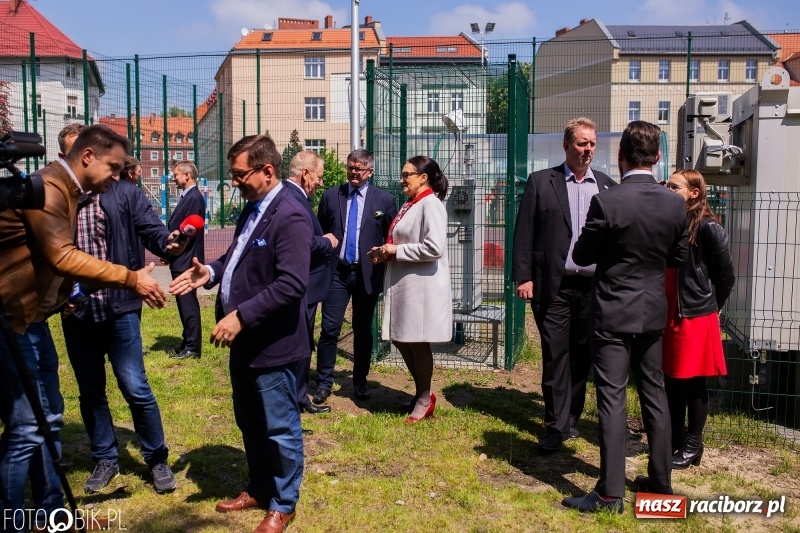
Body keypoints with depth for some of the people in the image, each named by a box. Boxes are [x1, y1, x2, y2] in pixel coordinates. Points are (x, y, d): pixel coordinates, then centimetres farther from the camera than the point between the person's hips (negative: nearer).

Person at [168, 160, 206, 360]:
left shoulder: (194, 197, -16)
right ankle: (188, 342, 24)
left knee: (188, 303, -4)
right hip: (182, 260, 10)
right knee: (185, 303, 15)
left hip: (186, 260, -10)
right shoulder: (188, 196, 15)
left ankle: (193, 347, 2)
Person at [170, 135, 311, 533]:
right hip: (245, 341, 10)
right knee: (249, 422, 22)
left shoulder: (290, 216, -21)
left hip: (273, 344, -10)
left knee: (280, 428, 8)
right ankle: (259, 489, 41)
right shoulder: (251, 210, 10)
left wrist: (241, 316, -28)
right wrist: (211, 272, 1)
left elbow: (291, 284, -28)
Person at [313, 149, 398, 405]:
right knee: (330, 328, -2)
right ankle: (324, 383, 10)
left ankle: (360, 382, 24)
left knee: (363, 330, 10)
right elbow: (319, 232, 12)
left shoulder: (384, 200, 2)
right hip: (336, 271, 1)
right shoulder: (330, 196, 6)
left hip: (367, 274, 0)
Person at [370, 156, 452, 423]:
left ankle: (425, 399, 20)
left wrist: (396, 251, -16)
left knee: (418, 342, 2)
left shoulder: (431, 205, -14)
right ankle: (421, 392, 30)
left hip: (422, 285, -9)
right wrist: (387, 251, 5)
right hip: (402, 283, 9)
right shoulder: (409, 205, 14)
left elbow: (434, 248, -24)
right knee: (400, 338, 14)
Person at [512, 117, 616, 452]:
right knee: (555, 356, 0)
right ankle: (557, 427, 8)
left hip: (594, 285, 3)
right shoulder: (541, 182, 3)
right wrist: (523, 277, -7)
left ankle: (571, 418, 25)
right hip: (554, 286, -2)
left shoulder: (607, 186, 10)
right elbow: (524, 232, -1)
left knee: (582, 356, 10)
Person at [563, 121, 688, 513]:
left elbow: (581, 256, -7)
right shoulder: (675, 204, -2)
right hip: (653, 311, 5)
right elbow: (678, 257, 10)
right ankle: (661, 481, 27)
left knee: (612, 397, -2)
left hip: (614, 312, -5)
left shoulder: (606, 202, -17)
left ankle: (610, 492, 2)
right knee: (654, 394, 15)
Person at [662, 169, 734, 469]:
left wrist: (709, 307, 5)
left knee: (694, 385, 5)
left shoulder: (707, 228, -11)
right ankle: (674, 440, 28)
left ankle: (692, 447, 18)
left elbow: (726, 275, -4)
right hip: (669, 316, 6)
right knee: (672, 382, 14)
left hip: (695, 318, -6)